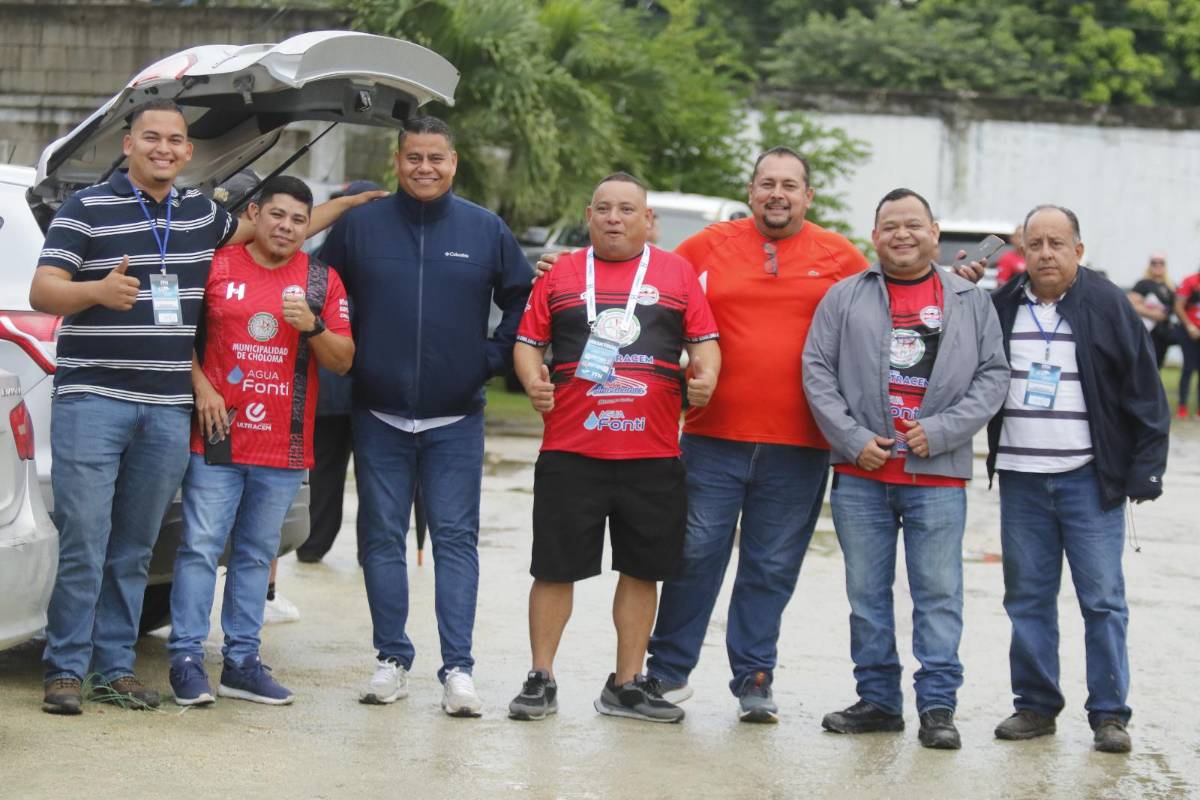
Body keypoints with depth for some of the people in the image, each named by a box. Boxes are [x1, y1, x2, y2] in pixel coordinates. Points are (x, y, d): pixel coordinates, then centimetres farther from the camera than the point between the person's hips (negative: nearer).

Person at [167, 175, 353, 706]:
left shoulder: (322, 280, 8)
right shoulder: (216, 266, 1)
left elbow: (343, 361, 6)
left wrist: (313, 326, -13)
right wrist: (201, 388, -7)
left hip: (284, 446, 3)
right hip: (217, 439, -3)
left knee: (256, 555, 9)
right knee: (201, 547, -5)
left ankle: (242, 662, 15)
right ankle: (186, 659, -1)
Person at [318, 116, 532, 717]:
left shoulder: (487, 231, 4)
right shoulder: (359, 226, 3)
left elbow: (523, 300, 12)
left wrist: (494, 357, 2)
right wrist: (347, 355, 5)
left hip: (456, 423, -1)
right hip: (379, 418, 1)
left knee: (456, 541, -3)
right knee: (382, 539, 5)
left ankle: (457, 668, -3)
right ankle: (392, 661, 13)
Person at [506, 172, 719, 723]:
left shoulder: (677, 273, 11)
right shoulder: (561, 275, 10)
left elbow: (704, 340, 9)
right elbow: (528, 341, 10)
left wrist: (706, 375, -11)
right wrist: (532, 379, -10)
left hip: (653, 454, 1)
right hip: (570, 450, -1)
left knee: (642, 569, 7)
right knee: (555, 567, 1)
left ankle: (626, 684, 18)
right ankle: (541, 680, 12)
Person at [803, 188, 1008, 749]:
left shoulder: (971, 302, 9)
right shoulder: (845, 298, 8)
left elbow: (993, 375, 4)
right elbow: (817, 370, 3)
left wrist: (941, 430, -9)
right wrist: (854, 439, -7)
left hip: (938, 477, -1)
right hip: (860, 474, 1)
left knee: (939, 594, -1)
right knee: (866, 593, 7)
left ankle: (938, 707, 4)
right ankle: (878, 700, 16)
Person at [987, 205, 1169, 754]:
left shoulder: (1107, 306, -2)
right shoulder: (1001, 308, 7)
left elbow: (1144, 393, -1)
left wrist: (1145, 469, -5)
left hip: (1090, 479, -3)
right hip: (1019, 479, 3)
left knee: (1103, 599, -2)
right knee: (1027, 597, 8)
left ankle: (1109, 714, 5)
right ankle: (1035, 704, 17)